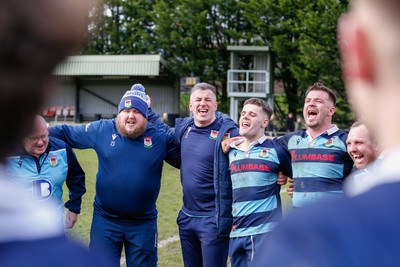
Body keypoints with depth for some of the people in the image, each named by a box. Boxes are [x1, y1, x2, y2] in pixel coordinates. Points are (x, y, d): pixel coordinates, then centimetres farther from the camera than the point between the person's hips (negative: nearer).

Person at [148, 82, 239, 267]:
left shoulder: (228, 132, -13)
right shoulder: (183, 128, 7)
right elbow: (164, 131, 28)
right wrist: (147, 111, 24)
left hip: (214, 221, -7)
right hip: (187, 218, 7)